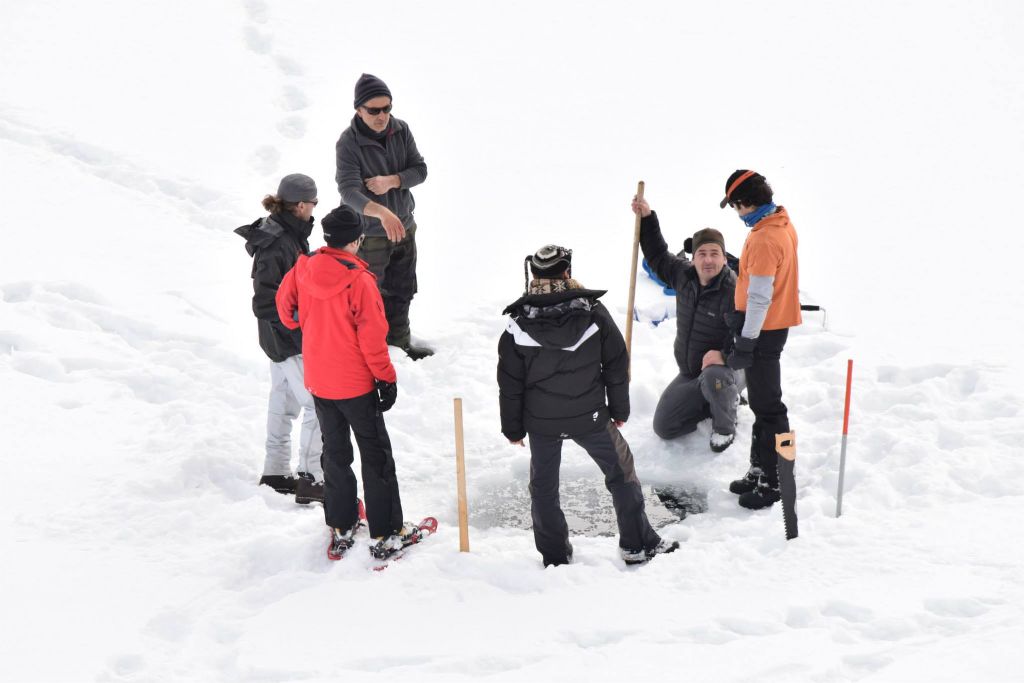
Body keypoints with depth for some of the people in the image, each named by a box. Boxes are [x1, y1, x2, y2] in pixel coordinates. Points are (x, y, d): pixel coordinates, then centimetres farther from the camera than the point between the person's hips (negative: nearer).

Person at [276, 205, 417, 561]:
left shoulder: (302, 269, -6)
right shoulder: (358, 280, -22)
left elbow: (286, 306, 10)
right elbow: (372, 335, -20)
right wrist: (386, 377, -10)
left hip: (319, 381, 5)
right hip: (356, 383, -5)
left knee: (335, 451, 20)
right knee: (376, 454, 6)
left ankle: (341, 527, 26)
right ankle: (386, 534, 9)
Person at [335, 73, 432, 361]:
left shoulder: (401, 130, -6)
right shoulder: (349, 142, -23)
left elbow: (420, 170, -3)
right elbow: (348, 190, -33)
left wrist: (391, 181, -22)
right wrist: (381, 212, -50)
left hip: (404, 226, 6)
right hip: (369, 233, -6)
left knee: (402, 290, 22)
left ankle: (399, 342, 42)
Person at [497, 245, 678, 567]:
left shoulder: (519, 325, -11)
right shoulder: (595, 314, -11)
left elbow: (510, 384, -4)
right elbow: (617, 366, -3)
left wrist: (513, 428, 8)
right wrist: (619, 410, 10)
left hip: (541, 422, 0)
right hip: (590, 417, 0)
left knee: (544, 486, 15)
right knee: (621, 472, 17)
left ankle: (555, 557, 22)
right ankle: (638, 544, 23)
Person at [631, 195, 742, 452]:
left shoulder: (734, 292, -26)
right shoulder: (684, 274, -3)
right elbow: (658, 256, 14)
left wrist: (724, 355, -46)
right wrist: (647, 218, 5)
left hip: (726, 371, -7)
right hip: (689, 374, 7)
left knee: (714, 377, -43)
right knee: (664, 427, 1)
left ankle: (725, 427, -11)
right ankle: (716, 401, 21)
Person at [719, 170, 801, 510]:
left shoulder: (764, 239, -24)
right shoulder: (783, 223, 7)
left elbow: (760, 297, -25)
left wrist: (745, 343, -22)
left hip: (764, 330, -10)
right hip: (776, 324, 10)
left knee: (766, 405, -3)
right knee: (762, 401, 18)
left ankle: (774, 481, 4)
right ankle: (761, 469, 29)